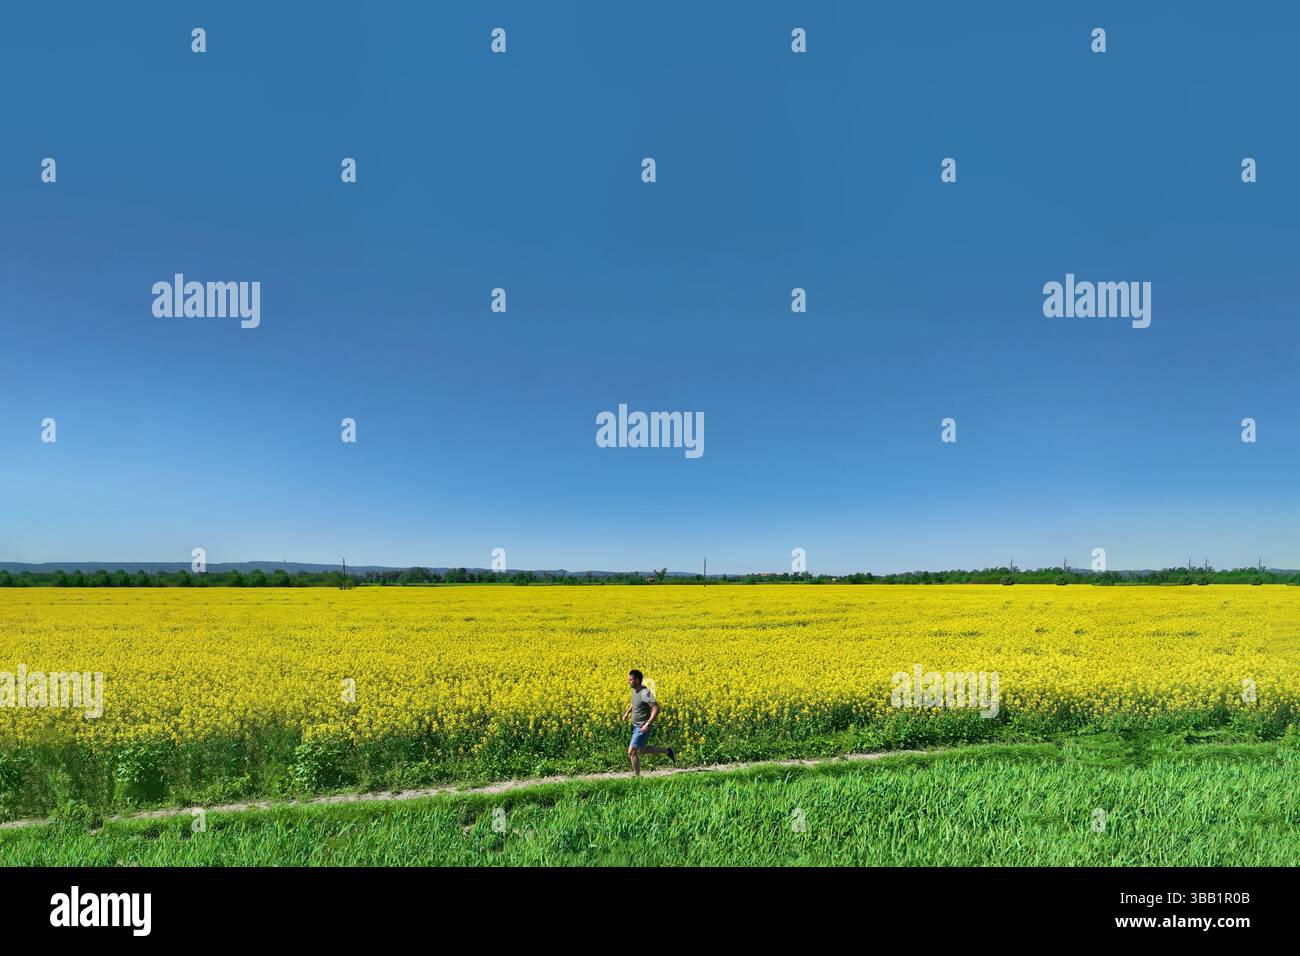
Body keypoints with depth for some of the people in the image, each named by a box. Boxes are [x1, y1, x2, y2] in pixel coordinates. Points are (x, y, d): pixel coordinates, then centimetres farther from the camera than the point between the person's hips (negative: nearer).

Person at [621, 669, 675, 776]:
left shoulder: (645, 693, -25)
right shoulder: (635, 690, 2)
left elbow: (656, 709, -29)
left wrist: (648, 724, -32)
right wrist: (626, 713, 13)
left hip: (643, 728, -10)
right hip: (635, 726, 10)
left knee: (632, 752, -8)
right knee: (641, 750, 21)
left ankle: (637, 776, 8)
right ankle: (667, 751, 33)